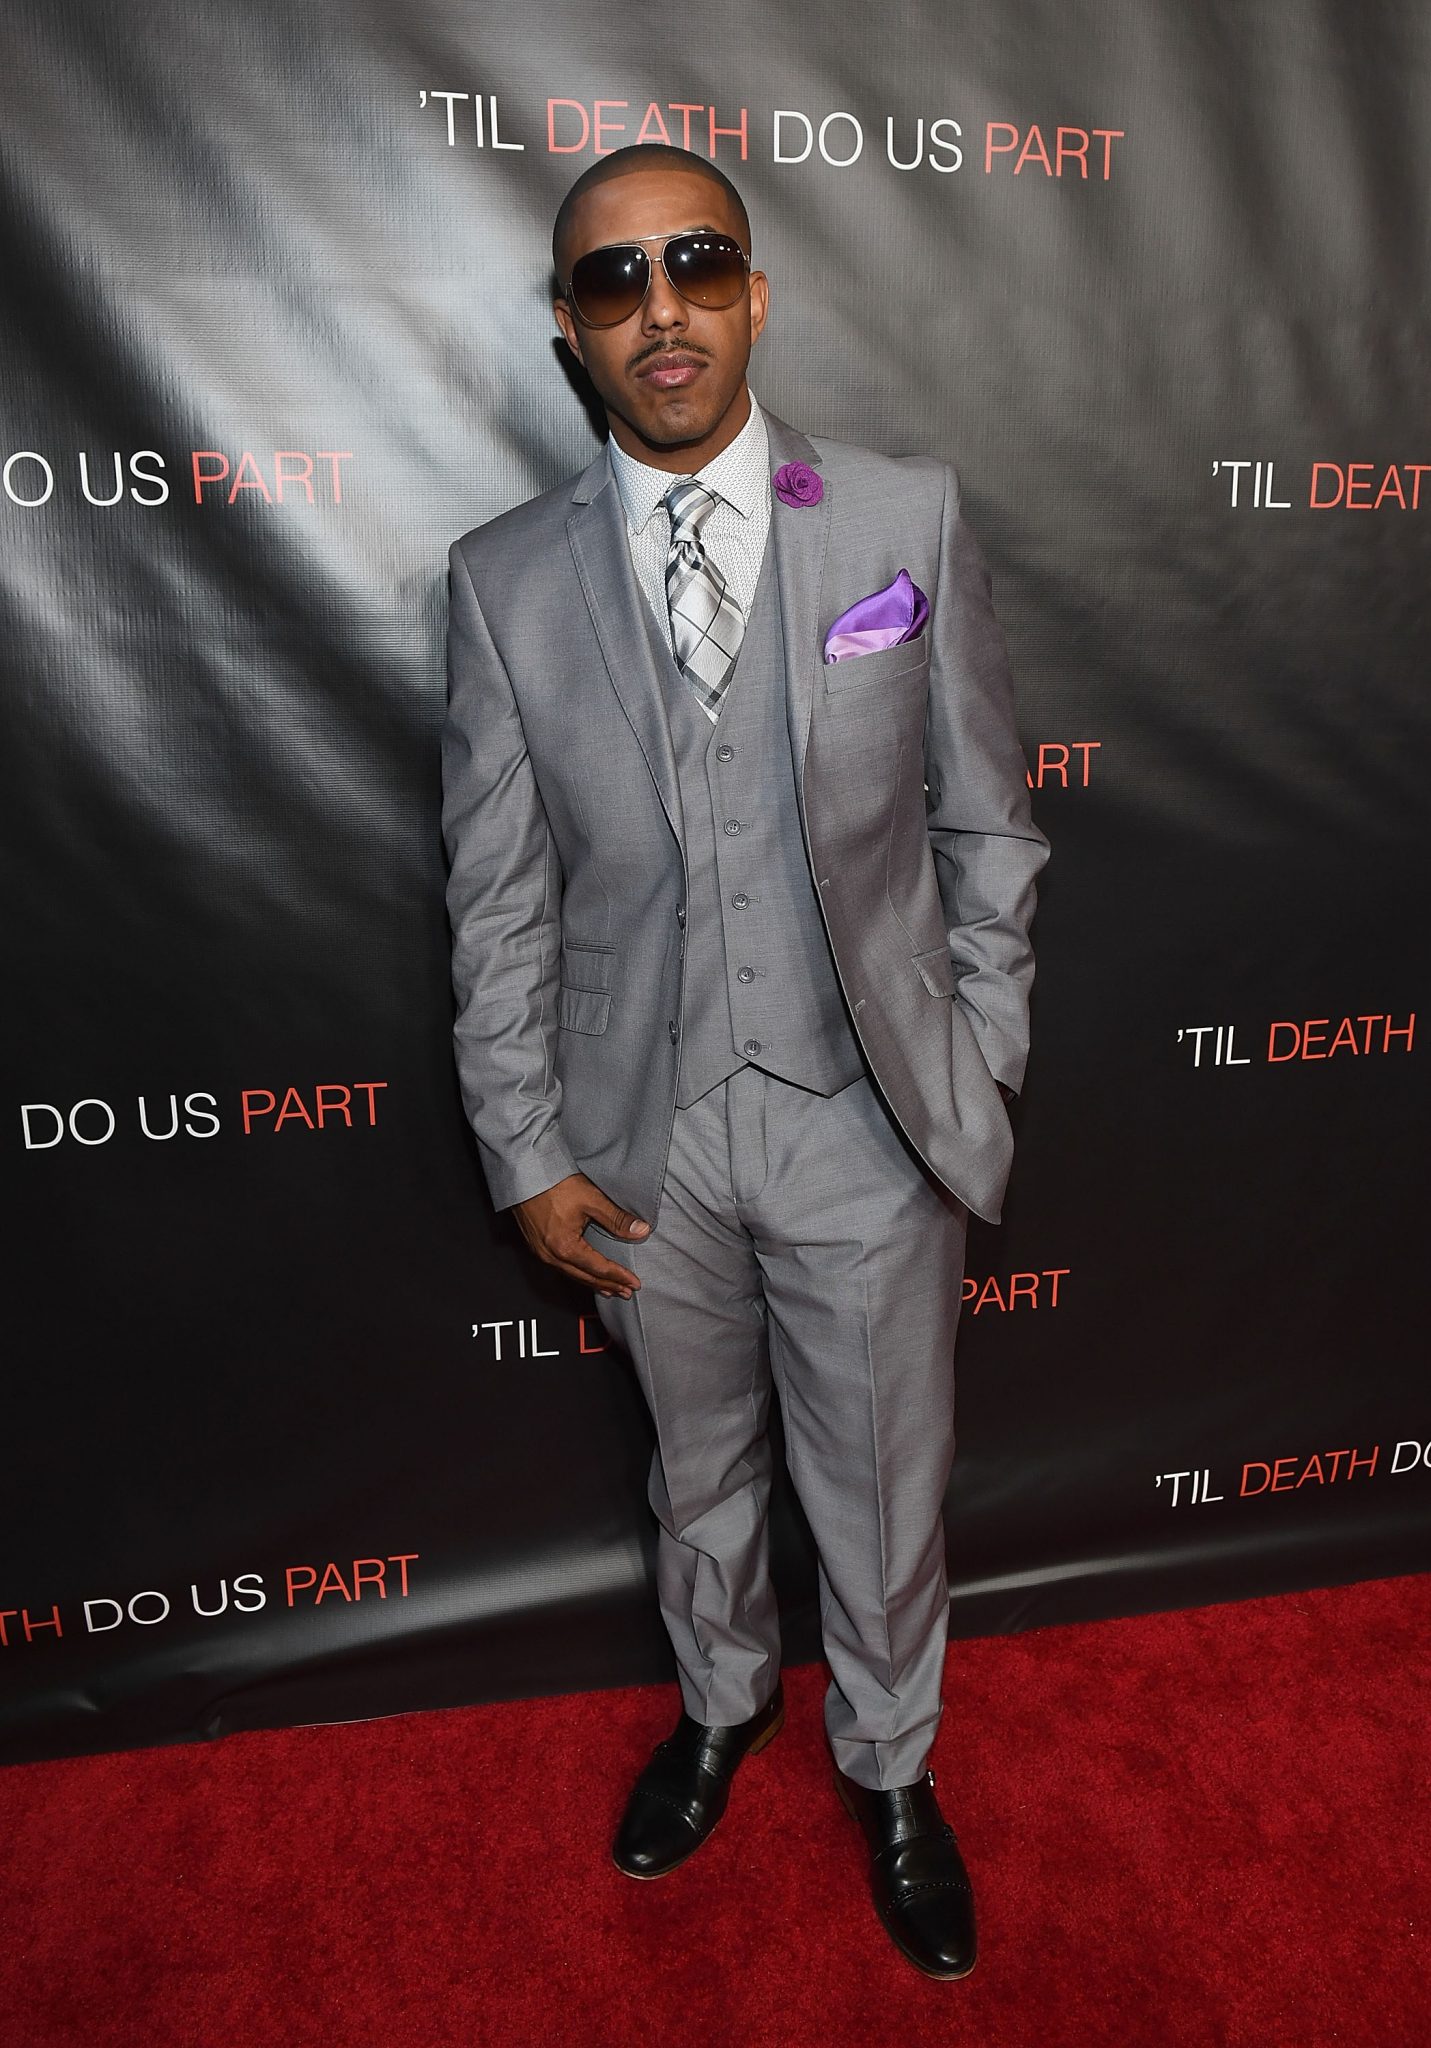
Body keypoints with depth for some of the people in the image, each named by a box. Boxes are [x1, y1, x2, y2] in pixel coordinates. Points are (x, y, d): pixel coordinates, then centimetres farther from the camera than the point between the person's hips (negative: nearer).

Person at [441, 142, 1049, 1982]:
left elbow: (985, 825, 0)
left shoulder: (910, 517, -4)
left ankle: (887, 1761, 47)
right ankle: (723, 1702, 54)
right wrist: (529, 1153, -3)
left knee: (881, 1486, 17)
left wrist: (978, 1073, -1)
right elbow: (496, 897, -1)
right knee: (697, 1463, 24)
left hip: (869, 1122, 0)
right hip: (645, 1134, 1)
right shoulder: (504, 579, -3)